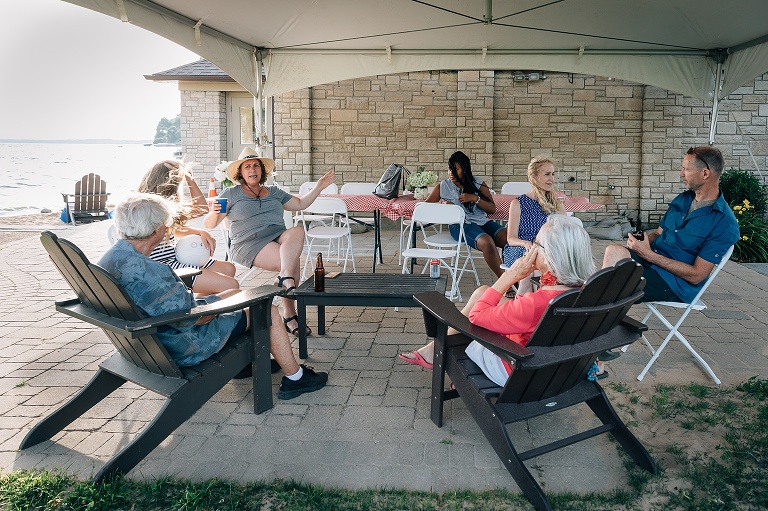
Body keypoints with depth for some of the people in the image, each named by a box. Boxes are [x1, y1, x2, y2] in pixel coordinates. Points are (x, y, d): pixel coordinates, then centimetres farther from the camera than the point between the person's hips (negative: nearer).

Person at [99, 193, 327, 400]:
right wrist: (219, 300, -9)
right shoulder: (146, 270, -34)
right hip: (181, 350, -10)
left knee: (235, 293, 25)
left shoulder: (108, 260, -2)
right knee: (268, 310, 3)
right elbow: (191, 318, -29)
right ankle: (295, 378, 19)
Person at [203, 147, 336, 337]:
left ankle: (285, 278, -46)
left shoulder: (274, 192, 25)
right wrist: (214, 213, -17)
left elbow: (300, 203, 29)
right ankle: (289, 315, -29)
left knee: (297, 231, -33)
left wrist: (319, 187, 17)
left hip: (279, 236, 4)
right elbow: (209, 224, 7)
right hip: (249, 242, -4)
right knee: (294, 260, -30)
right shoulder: (231, 194, 11)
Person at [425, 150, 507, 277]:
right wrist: (442, 204, -8)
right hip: (460, 225, -3)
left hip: (483, 222, 3)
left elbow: (492, 208, 9)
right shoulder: (443, 186, 12)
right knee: (487, 243, -34)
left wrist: (475, 198, -7)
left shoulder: (479, 184, 14)